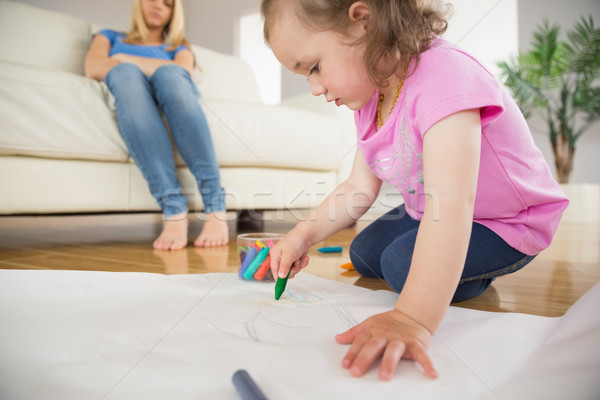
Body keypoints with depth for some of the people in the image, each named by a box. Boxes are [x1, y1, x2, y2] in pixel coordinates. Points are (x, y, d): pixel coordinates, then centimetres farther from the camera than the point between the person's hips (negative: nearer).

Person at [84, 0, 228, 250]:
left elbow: (184, 72, 4)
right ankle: (173, 208, -46)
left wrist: (125, 59, 2)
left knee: (168, 74, -33)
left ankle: (215, 207, -42)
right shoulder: (110, 37, 33)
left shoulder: (179, 47, 30)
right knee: (125, 73, -32)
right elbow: (93, 68, 10)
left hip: (176, 99, 0)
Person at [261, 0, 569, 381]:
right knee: (364, 253, 10)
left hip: (508, 220, -8)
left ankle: (478, 276, 6)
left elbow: (450, 201, -48)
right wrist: (305, 233, -17)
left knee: (404, 264, -25)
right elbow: (359, 189, -3)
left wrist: (413, 319, -53)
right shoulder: (370, 99, -6)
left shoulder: (443, 75, -37)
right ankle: (459, 261, 30)